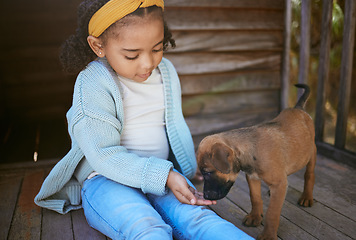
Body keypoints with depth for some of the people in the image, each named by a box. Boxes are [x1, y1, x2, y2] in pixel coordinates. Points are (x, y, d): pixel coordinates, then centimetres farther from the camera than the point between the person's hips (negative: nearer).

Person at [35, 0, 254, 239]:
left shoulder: (167, 71, 8)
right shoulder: (93, 83, -13)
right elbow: (103, 156, -17)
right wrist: (163, 175, -25)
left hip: (162, 174, 5)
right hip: (105, 179, -4)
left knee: (195, 217, -26)